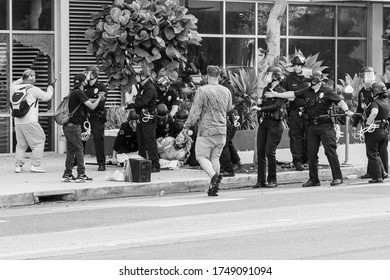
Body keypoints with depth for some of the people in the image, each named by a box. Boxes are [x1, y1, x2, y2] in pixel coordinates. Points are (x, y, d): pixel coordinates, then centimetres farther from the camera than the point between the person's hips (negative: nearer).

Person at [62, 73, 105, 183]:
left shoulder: (73, 92, 17)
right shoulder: (79, 93, -13)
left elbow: (87, 102, 28)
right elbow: (92, 106, -16)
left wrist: (98, 98, 20)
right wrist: (99, 98, 0)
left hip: (68, 125, 9)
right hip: (74, 125, -9)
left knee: (71, 149, 11)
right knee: (79, 149, -6)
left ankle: (67, 174, 12)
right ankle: (81, 174, -7)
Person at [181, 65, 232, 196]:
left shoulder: (202, 91, -12)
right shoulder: (226, 91, 5)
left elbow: (195, 112, -11)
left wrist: (186, 126, -1)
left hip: (206, 130, -5)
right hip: (221, 130, 5)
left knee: (201, 156, 3)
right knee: (215, 156, 12)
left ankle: (213, 175, -23)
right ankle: (213, 188, 8)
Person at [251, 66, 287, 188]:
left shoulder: (281, 92, -6)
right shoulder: (266, 89, 15)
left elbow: (276, 106, -18)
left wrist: (260, 109, -23)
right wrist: (260, 116, 3)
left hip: (274, 123, -7)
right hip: (263, 123, 7)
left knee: (270, 151, -10)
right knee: (260, 151, 2)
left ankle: (272, 180, 1)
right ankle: (261, 180, 6)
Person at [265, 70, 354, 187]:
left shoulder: (328, 91, -5)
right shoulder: (307, 91, 12)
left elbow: (339, 101, -15)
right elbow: (293, 94, 18)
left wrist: (347, 110, -33)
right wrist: (276, 95, 20)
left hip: (325, 125, -6)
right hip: (312, 126, 6)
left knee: (330, 150, -10)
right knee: (311, 152, 6)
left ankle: (337, 177, -6)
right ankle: (313, 179, 14)